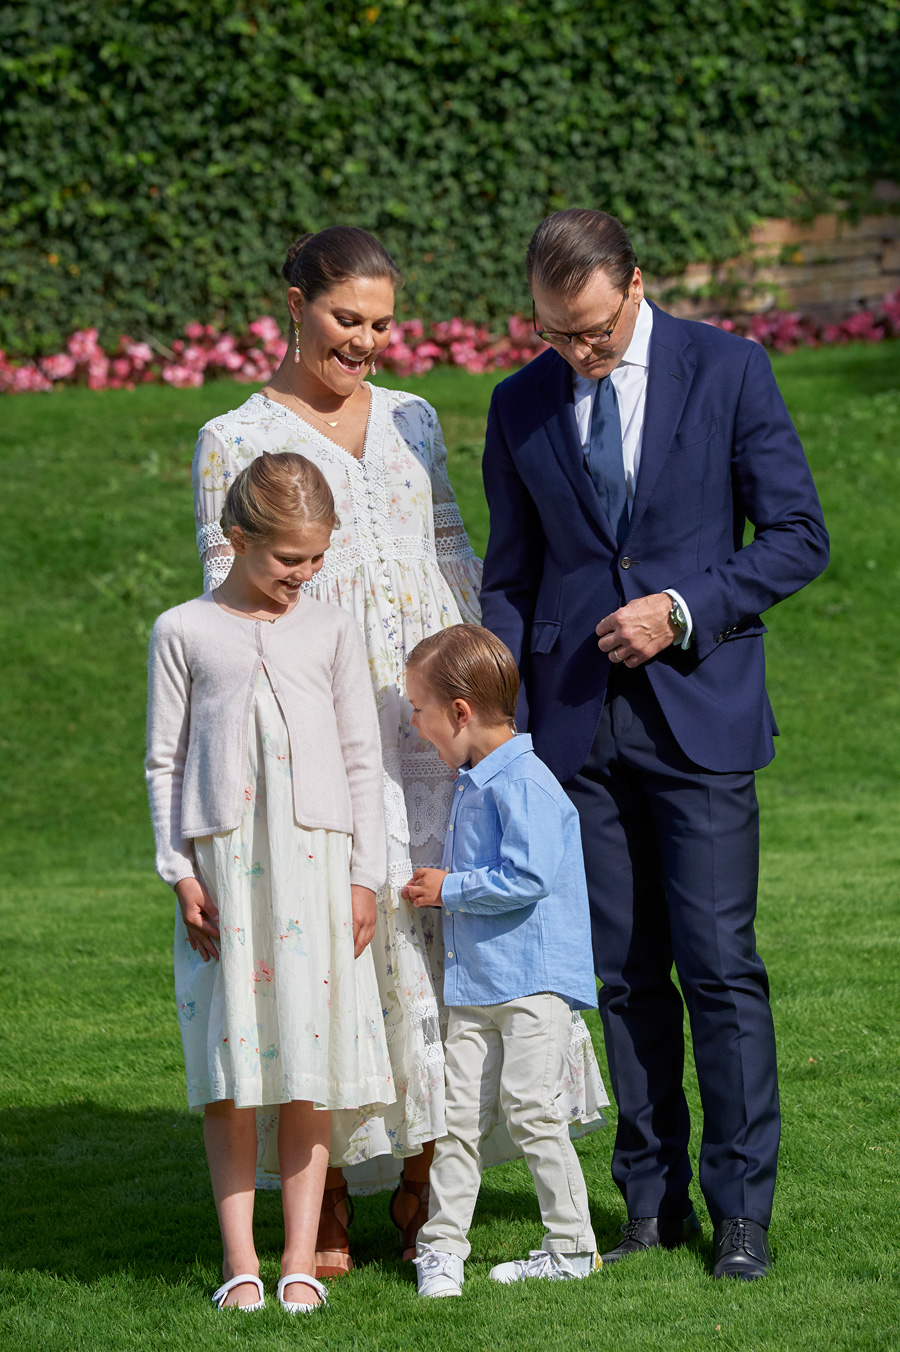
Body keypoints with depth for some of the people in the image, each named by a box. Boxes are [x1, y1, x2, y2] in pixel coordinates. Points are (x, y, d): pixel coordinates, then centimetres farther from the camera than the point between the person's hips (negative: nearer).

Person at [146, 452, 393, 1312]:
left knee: (311, 1063, 0)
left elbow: (362, 759, 10)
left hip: (314, 858, 1)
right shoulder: (184, 633, 4)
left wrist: (364, 876, 4)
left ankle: (301, 1257, 5)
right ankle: (239, 1258, 5)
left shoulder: (330, 632, 8)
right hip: (222, 861, -1)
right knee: (229, 1064, 0)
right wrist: (180, 873, -3)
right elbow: (164, 761, 5)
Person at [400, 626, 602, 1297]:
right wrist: (438, 887, 18)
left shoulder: (523, 783, -15)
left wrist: (450, 889, -14)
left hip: (534, 983, -9)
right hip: (475, 983, 9)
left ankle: (573, 1247, 1)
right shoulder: (472, 784, 16)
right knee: (460, 1110, 5)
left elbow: (528, 877, -23)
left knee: (527, 1104, -9)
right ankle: (442, 1246, 9)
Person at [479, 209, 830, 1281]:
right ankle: (651, 1197, 13)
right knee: (623, 973, 4)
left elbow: (798, 537, 0)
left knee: (719, 963, -6)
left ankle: (741, 1208, 2)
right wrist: (494, 719, 4)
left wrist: (683, 610, -12)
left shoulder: (727, 369, -2)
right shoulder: (521, 406, 8)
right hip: (577, 720, 3)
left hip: (698, 709, -3)